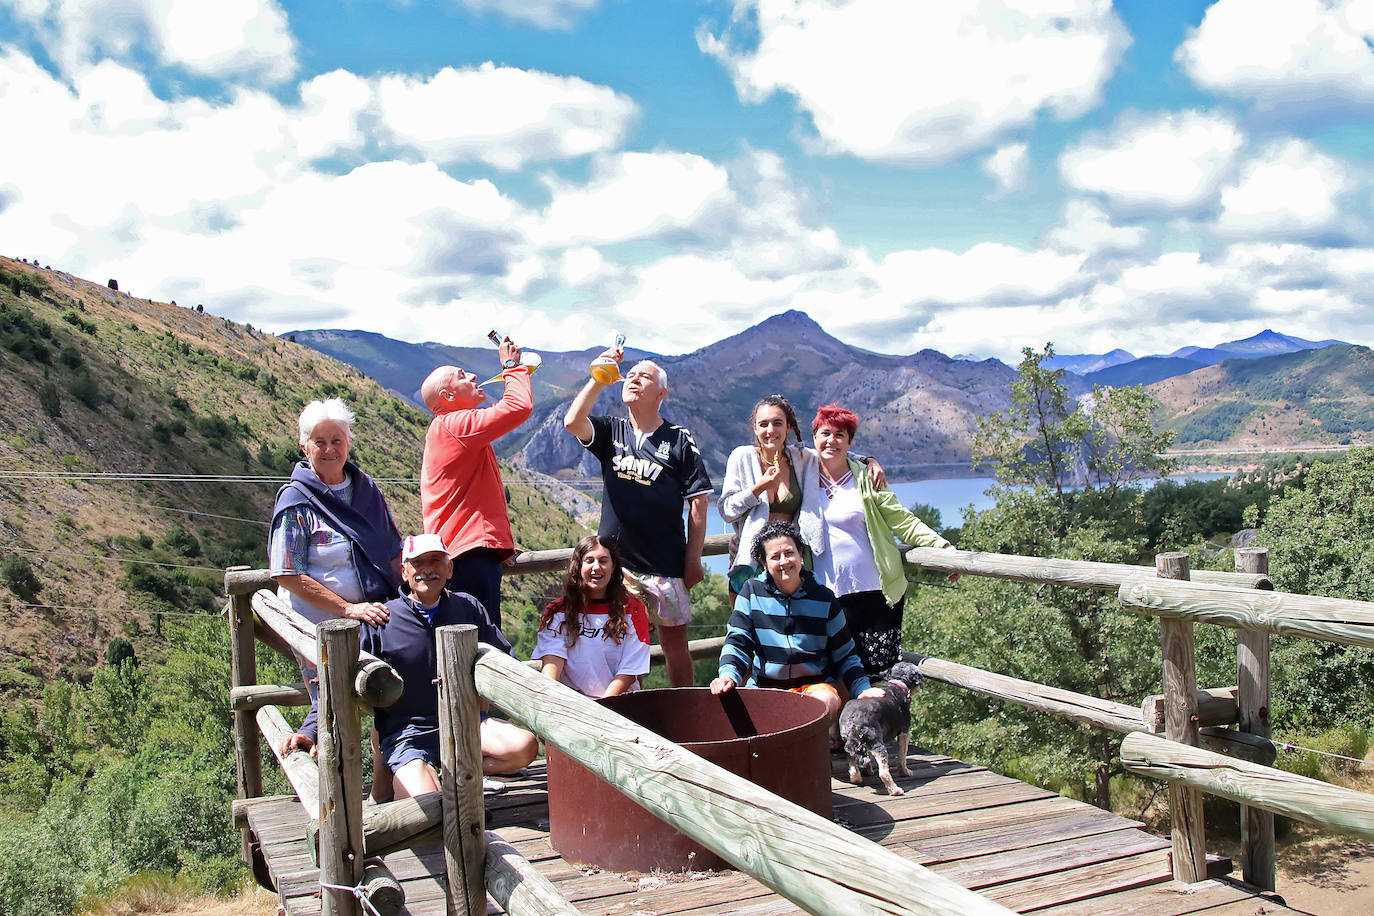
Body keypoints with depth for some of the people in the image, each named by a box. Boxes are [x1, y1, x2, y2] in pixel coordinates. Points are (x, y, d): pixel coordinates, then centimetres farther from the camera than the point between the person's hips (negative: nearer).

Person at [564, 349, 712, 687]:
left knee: (674, 641, 4)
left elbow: (698, 502, -1)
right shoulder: (611, 431, 8)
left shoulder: (679, 440, 0)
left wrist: (693, 560, -5)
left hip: (664, 564, -2)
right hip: (614, 560, 3)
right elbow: (572, 422, -12)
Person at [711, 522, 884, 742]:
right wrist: (728, 674, -22)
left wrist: (863, 690, -8)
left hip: (816, 684, 0)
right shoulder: (752, 592, 3)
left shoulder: (824, 598, 4)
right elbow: (737, 642, 0)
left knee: (827, 701, -35)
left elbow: (845, 656, 9)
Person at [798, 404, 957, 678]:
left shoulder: (866, 478, 4)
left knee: (879, 670, -6)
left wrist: (942, 546, -8)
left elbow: (901, 521, 2)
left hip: (875, 593, -1)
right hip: (826, 596, 2)